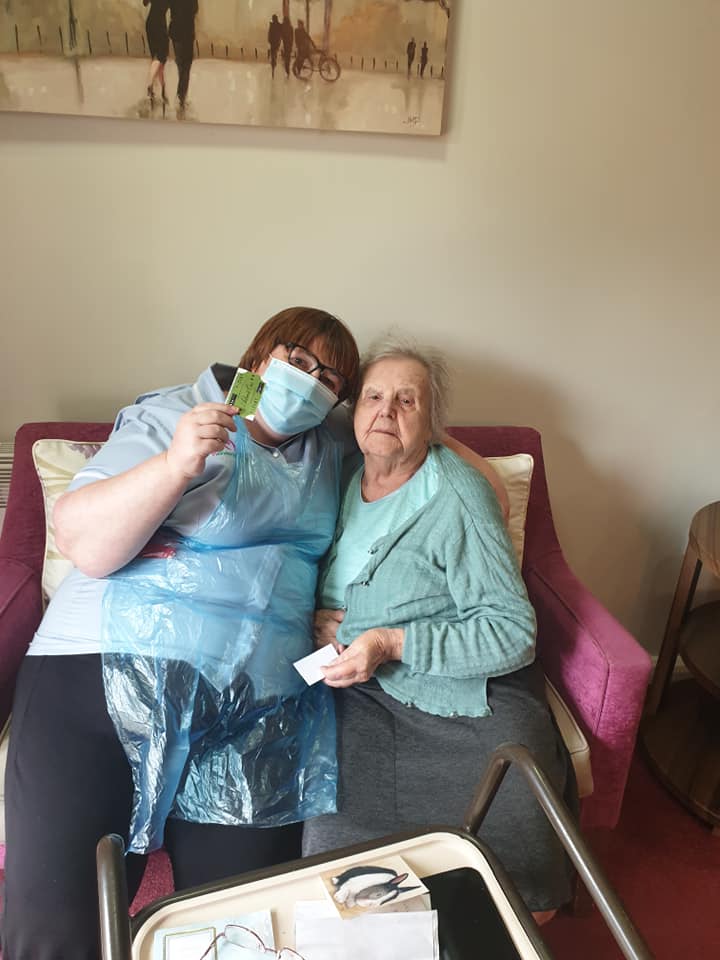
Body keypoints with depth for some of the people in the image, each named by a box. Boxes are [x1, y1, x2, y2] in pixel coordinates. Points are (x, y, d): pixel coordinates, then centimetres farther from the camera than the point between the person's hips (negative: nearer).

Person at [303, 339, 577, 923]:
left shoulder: (458, 497, -10)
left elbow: (513, 632, -13)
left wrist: (394, 644, -21)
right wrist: (313, 621, -2)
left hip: (470, 696, -3)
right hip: (363, 699, 4)